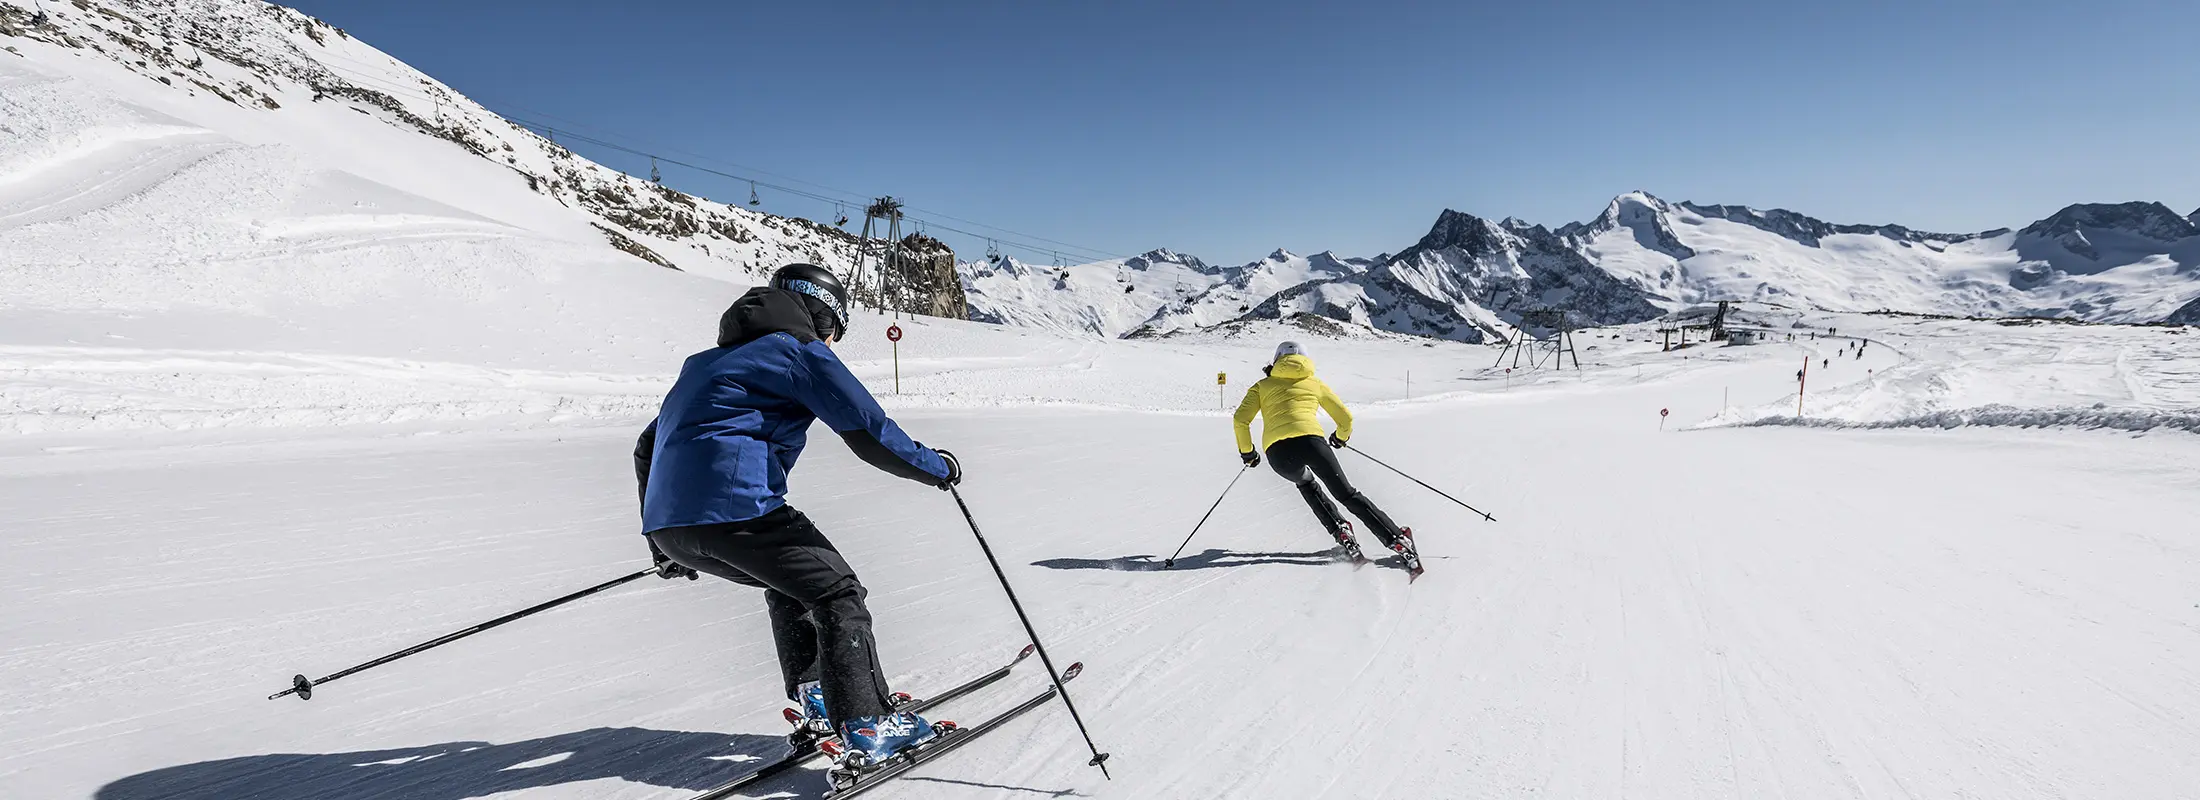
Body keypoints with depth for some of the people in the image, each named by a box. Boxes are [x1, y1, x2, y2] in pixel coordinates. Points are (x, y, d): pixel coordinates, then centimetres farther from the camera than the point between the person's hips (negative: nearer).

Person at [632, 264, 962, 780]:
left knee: (789, 585, 27)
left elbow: (648, 450, 32)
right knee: (837, 592, 7)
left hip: (668, 524, 8)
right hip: (736, 510, -8)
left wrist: (662, 544, 37)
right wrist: (936, 467, 14)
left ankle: (814, 706, 24)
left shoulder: (707, 361, 30)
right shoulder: (801, 350, 5)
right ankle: (865, 728, 1)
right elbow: (870, 432, -1)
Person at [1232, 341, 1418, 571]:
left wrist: (1247, 452, 25)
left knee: (1306, 483, 32)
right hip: (1310, 439, 0)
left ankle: (1339, 530, 16)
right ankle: (1397, 539, -1)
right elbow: (1345, 418, 28)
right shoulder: (1314, 382, 28)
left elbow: (1240, 420, 11)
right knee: (1347, 494, 10)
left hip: (1277, 451, 0)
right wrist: (1341, 437, 49)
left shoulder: (1262, 386, 26)